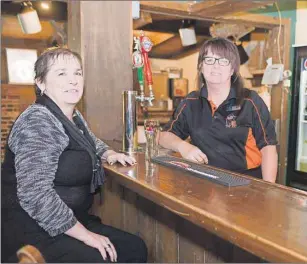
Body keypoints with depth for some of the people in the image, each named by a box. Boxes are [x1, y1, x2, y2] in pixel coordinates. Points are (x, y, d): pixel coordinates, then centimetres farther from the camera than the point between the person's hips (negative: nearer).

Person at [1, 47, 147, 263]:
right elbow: (35, 195, -29)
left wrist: (109, 154, 9)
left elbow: (91, 141, 31)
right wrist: (86, 235, -23)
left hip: (72, 221, 9)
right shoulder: (37, 123, -20)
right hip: (33, 231, -8)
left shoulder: (74, 116, 8)